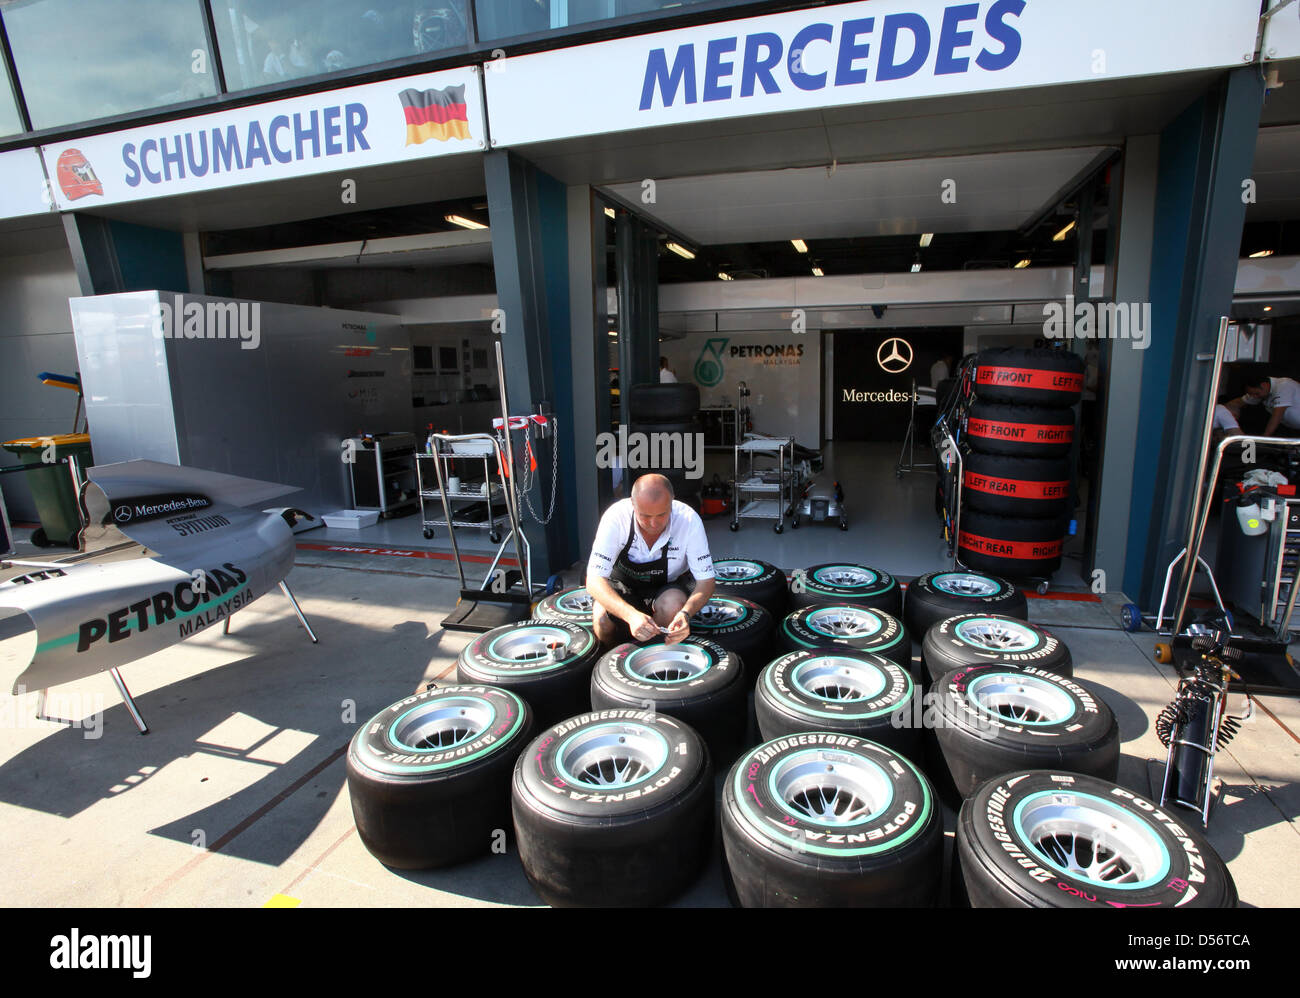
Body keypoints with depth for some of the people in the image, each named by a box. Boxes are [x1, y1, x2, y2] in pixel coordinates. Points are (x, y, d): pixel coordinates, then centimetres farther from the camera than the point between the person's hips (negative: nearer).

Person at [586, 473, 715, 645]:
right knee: (602, 621, -29)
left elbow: (706, 580, -22)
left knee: (673, 607, -34)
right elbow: (594, 581, -31)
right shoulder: (616, 518, -30)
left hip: (670, 586, 0)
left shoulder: (689, 520, -28)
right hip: (624, 584, 0)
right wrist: (631, 615, -49)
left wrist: (686, 613, -43)